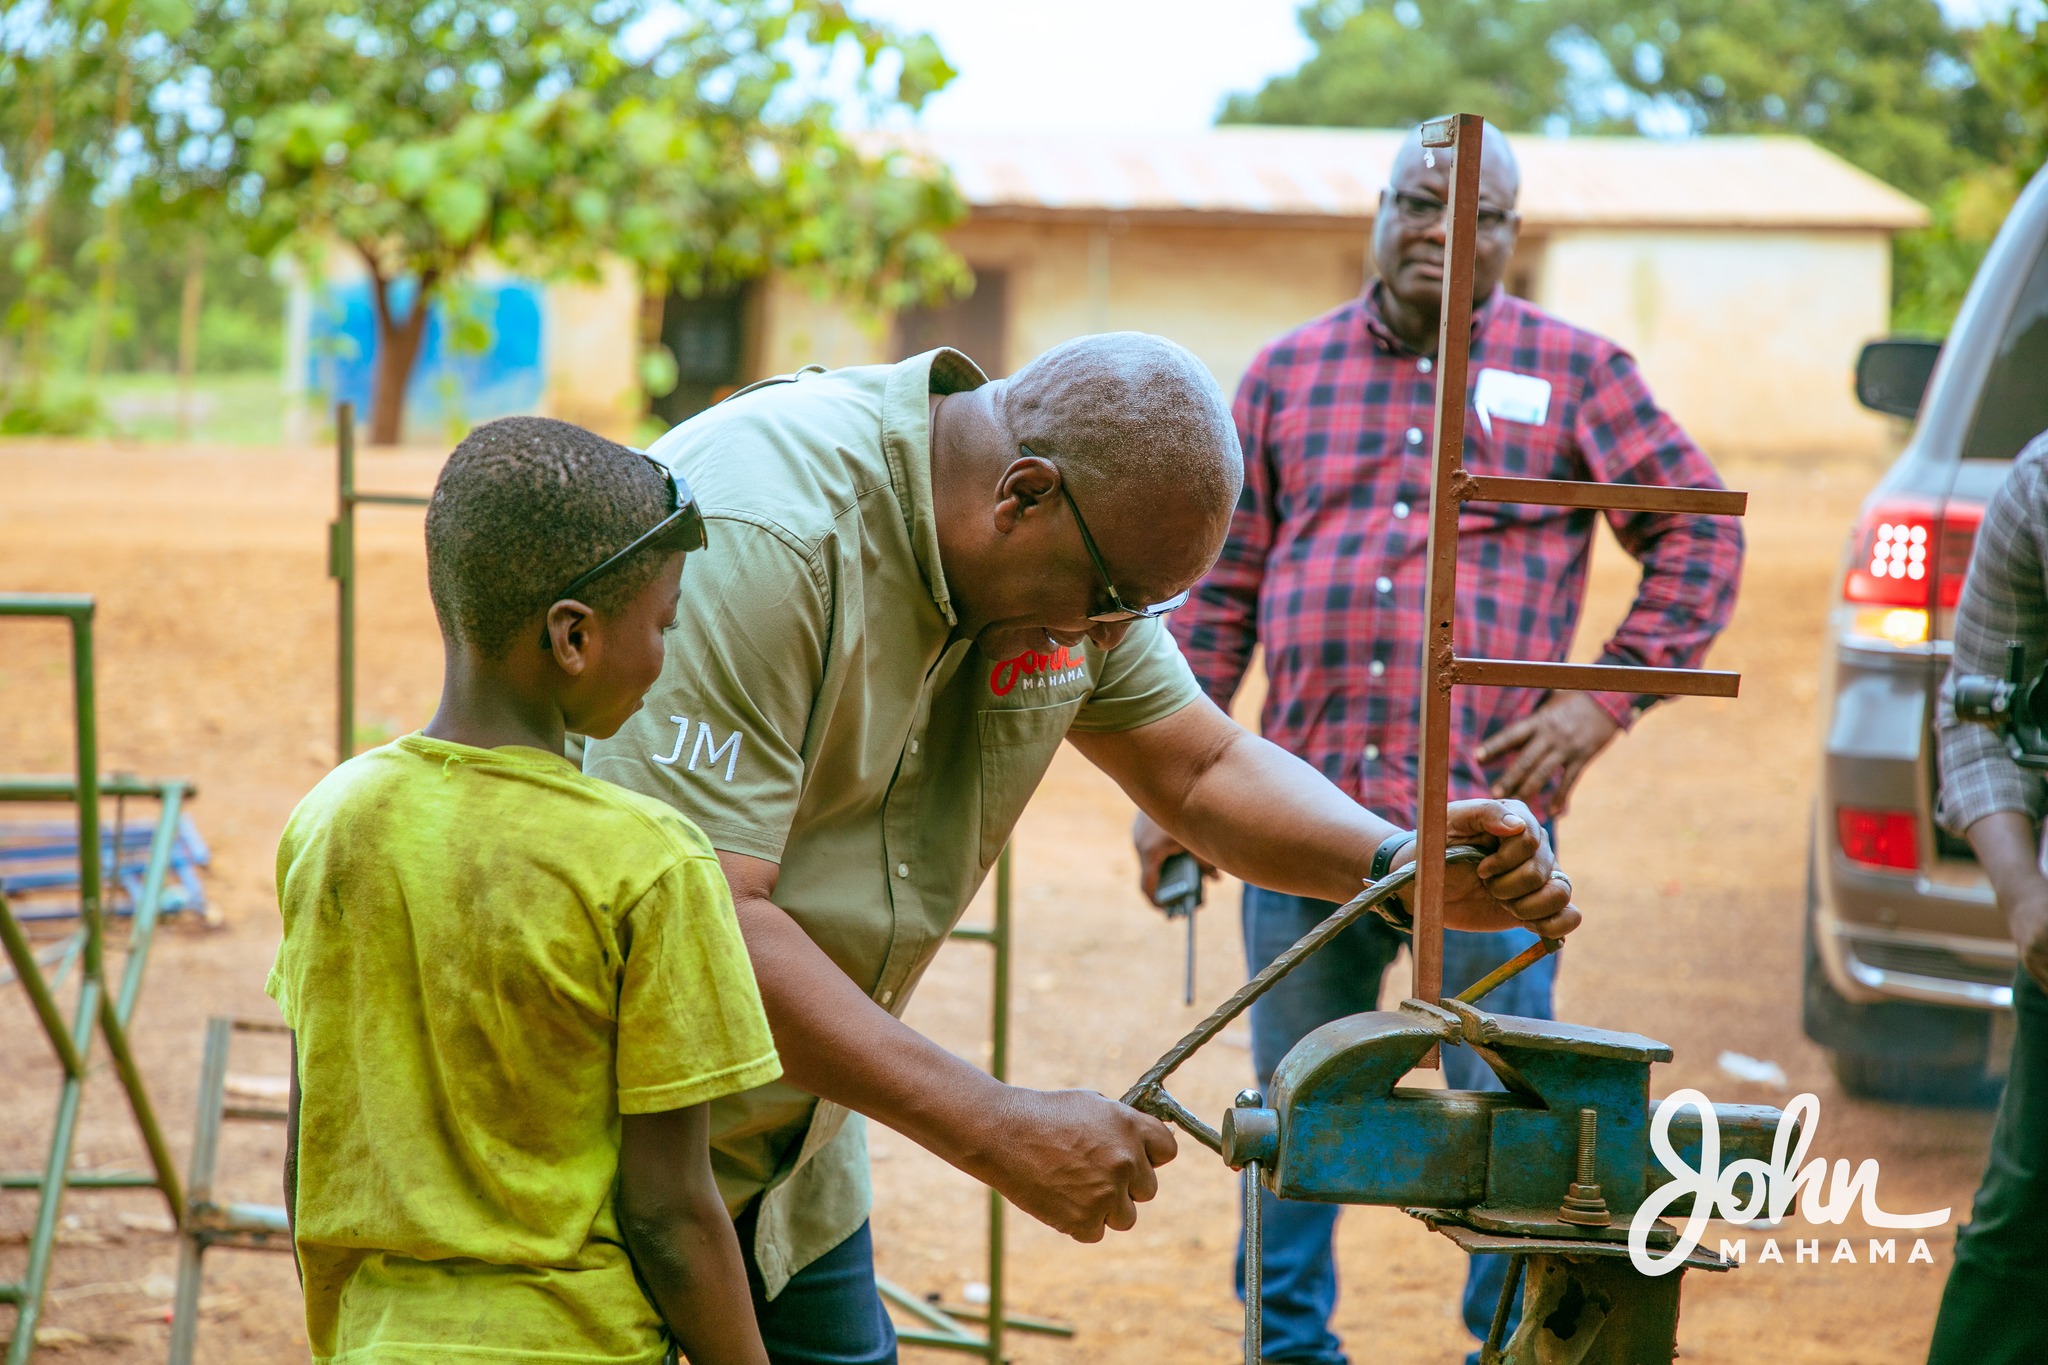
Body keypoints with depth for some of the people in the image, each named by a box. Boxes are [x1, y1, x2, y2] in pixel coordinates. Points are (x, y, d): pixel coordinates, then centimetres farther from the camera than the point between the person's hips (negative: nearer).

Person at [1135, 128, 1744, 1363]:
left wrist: (1608, 699, -4)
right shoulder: (1288, 374, 13)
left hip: (1485, 814, -2)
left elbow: (1702, 534, 7)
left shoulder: (1574, 371, 6)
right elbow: (1221, 590, 14)